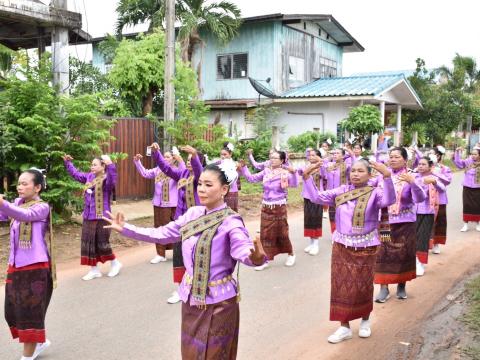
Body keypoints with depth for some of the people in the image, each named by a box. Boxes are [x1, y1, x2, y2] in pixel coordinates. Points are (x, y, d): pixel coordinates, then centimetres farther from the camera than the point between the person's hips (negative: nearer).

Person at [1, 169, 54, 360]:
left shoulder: (42, 207, -12)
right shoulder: (18, 202, 11)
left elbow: (25, 215, -32)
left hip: (35, 266, -7)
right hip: (16, 265, 7)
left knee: (30, 312, 1)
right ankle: (39, 342, 36)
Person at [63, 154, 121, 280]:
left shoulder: (105, 179, -15)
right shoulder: (89, 177, 9)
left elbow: (112, 181, -39)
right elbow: (76, 174, 26)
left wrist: (110, 165, -52)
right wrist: (67, 163, 23)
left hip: (101, 217, -8)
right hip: (88, 217, 8)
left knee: (102, 244, -1)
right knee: (88, 244, 10)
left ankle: (115, 263, 23)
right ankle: (94, 270, 22)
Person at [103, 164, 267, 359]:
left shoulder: (230, 221, -19)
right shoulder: (193, 213, 1)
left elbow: (243, 249, -35)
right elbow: (162, 234, 8)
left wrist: (255, 257, -58)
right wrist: (125, 229, 6)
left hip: (218, 301, -6)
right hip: (191, 296, 6)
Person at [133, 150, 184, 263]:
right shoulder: (158, 170, 8)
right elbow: (145, 173, 11)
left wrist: (181, 162, -37)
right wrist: (137, 162, 1)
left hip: (172, 205, -5)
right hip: (159, 204, 6)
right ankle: (160, 254, 18)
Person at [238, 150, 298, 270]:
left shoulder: (285, 173, -8)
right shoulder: (266, 172, 4)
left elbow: (294, 184, -23)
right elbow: (252, 178, 9)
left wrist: (293, 173, -39)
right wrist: (243, 168, -1)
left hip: (279, 207, -4)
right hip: (266, 207, 4)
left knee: (282, 232, 6)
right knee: (265, 233, 4)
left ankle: (290, 254, 29)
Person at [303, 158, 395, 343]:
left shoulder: (375, 193, -8)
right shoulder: (341, 191, 2)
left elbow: (389, 200, -29)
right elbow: (317, 197, -1)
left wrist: (387, 176, -41)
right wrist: (307, 177, -12)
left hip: (365, 247, -3)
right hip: (341, 246, 3)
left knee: (363, 286, 11)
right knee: (342, 286, 6)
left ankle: (365, 321, 35)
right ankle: (344, 327, 17)